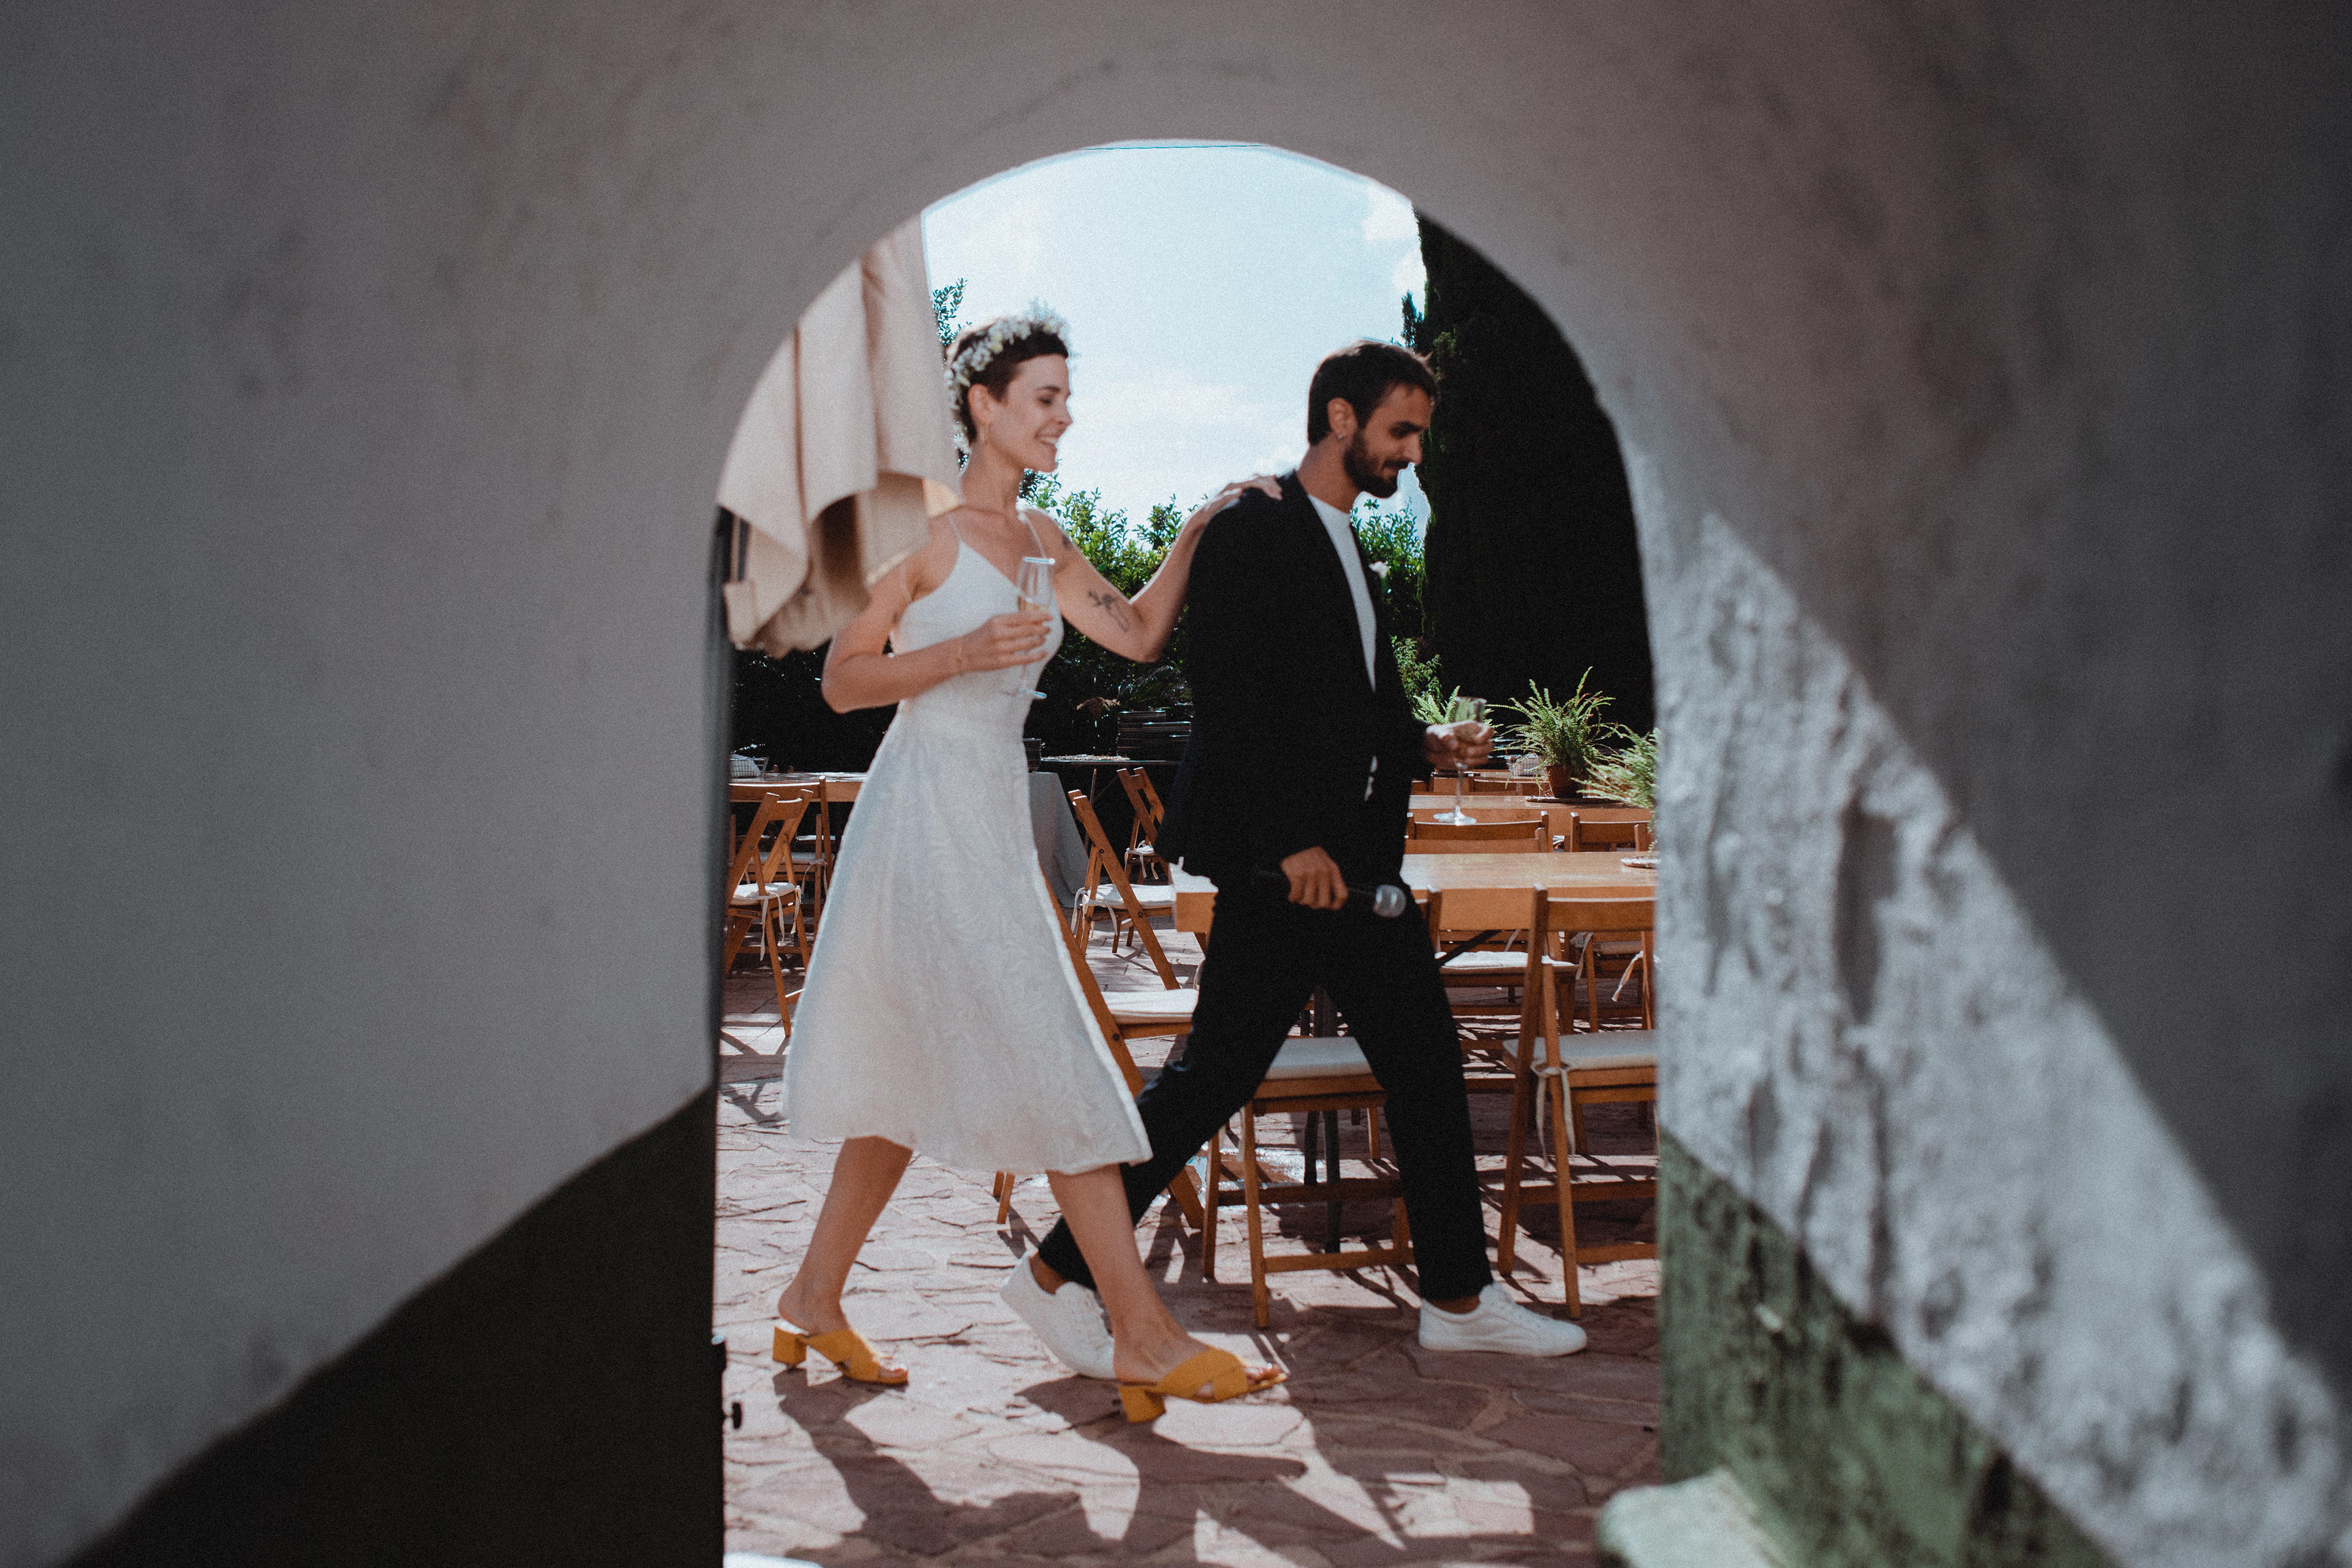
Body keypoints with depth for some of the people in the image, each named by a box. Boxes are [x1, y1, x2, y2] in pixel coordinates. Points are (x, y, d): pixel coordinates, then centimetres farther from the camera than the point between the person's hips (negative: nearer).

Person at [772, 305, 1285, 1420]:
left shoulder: (1036, 538, 15)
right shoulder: (924, 526, -7)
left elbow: (1138, 633, 13)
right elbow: (843, 679, -7)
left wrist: (1194, 531, 5)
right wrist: (965, 652, -18)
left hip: (994, 816, 9)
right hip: (929, 810, -9)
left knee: (916, 1073, 14)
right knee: (1050, 1065, -9)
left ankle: (814, 1298, 26)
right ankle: (1142, 1337, -3)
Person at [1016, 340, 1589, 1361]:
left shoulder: (1345, 547, 19)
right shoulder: (1250, 533, -9)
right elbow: (1230, 705, -17)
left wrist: (1423, 746, 9)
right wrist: (1290, 842, -20)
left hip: (1358, 858, 9)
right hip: (1284, 863, -9)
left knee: (1426, 1065, 10)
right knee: (1217, 1071, -5)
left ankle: (1459, 1297, 21)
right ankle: (1063, 1267, 9)